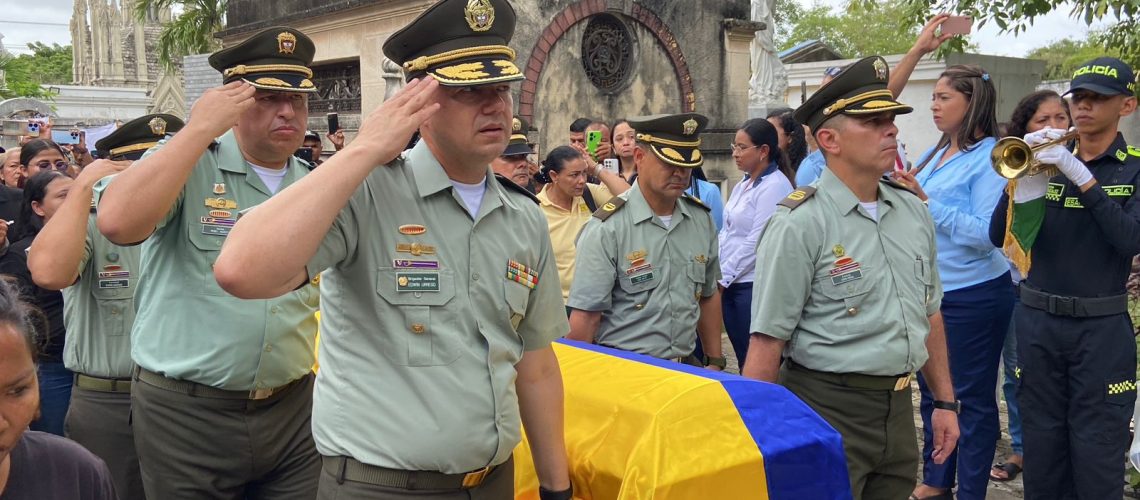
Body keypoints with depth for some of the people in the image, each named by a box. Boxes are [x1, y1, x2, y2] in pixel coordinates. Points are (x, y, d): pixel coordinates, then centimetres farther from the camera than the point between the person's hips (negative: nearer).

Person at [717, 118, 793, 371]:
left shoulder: (774, 186, -12)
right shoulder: (743, 184, 14)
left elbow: (756, 242, -17)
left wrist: (723, 277, -11)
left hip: (754, 284, -8)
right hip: (731, 283, 8)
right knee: (742, 358, 14)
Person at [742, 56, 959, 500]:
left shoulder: (914, 212, 7)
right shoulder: (799, 225, -16)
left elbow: (929, 313, 17)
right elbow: (767, 341, -16)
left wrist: (945, 401, 16)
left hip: (899, 406, 7)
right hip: (829, 410, -7)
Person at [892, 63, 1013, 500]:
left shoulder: (990, 157, -13)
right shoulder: (935, 154, 10)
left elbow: (987, 234, -22)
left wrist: (926, 202, -25)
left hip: (972, 296, -8)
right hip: (927, 290, 8)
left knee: (973, 398, 5)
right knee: (931, 390, 17)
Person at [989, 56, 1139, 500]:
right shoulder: (1046, 162, 7)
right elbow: (999, 237, -3)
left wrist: (1081, 176, -23)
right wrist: (1023, 179, -18)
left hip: (1101, 328, -3)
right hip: (1037, 320, 3)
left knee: (1096, 452, 2)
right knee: (1041, 443, 12)